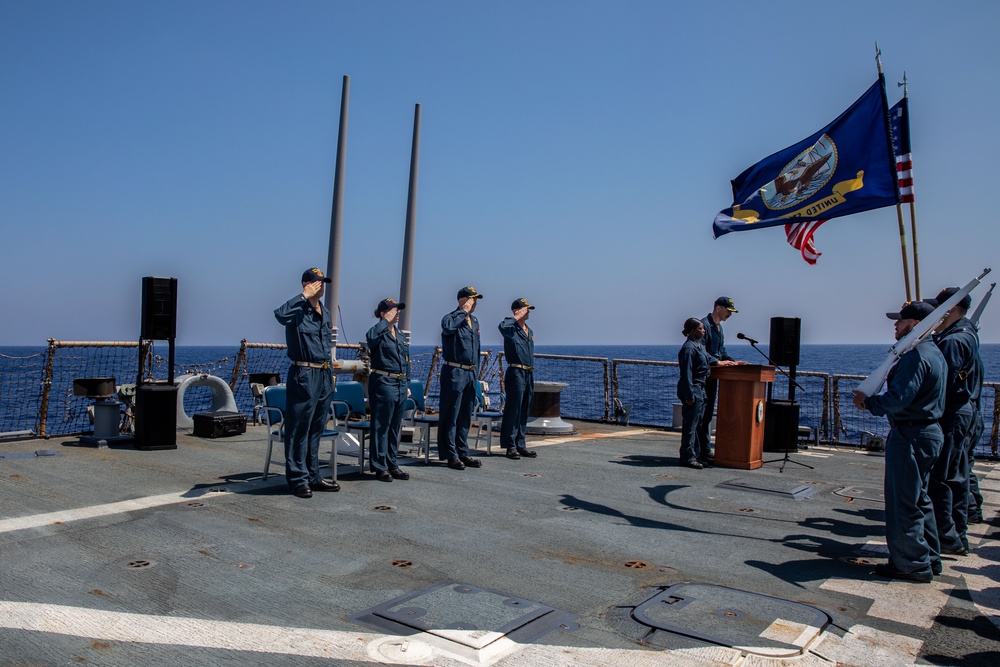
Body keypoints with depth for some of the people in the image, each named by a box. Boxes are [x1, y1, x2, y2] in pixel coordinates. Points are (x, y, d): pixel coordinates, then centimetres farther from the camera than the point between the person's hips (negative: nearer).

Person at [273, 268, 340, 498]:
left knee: (317, 430, 13)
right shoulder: (298, 310, -9)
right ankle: (298, 479, 5)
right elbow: (280, 314, -34)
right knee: (299, 429, -2)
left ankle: (313, 477, 21)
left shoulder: (326, 313, 15)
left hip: (324, 375, 8)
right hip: (303, 375, -8)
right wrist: (304, 295, -26)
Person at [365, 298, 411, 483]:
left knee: (395, 427, 13)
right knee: (381, 426, -1)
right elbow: (371, 336, -34)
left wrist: (407, 384, 17)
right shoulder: (379, 333, -7)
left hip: (400, 385, 8)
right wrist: (387, 320, -23)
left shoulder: (401, 337, 16)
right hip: (383, 383, -8)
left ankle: (391, 464, 22)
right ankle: (379, 466, 7)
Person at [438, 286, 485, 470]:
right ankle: (451, 455, 6)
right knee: (451, 416, 0)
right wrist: (464, 312, -24)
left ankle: (463, 453, 22)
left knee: (465, 417, 13)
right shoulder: (451, 318, -11)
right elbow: (447, 327, -37)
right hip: (454, 373, -8)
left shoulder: (474, 321, 15)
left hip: (470, 373, 8)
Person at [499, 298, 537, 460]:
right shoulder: (511, 329, -7)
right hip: (516, 373, -8)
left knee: (524, 412, 11)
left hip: (528, 374, 8)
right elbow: (502, 326, -33)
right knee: (513, 410, -5)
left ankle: (521, 445, 18)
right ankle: (511, 446, 0)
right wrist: (516, 317, -18)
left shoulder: (529, 331, 18)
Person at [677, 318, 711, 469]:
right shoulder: (688, 347, -15)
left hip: (700, 390, 10)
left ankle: (696, 455, 21)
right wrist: (689, 395, -21)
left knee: (698, 425, 14)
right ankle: (688, 457, 1)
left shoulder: (699, 346, 15)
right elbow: (686, 373, -19)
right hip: (693, 389, -10)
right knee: (690, 425, -5)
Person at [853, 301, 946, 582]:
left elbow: (898, 399, -26)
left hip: (910, 436, -11)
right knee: (918, 499, 20)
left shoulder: (916, 357, -20)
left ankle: (911, 565, 8)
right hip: (929, 432, 11)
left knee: (903, 502, -1)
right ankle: (929, 559, 29)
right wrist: (873, 400, 12)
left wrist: (868, 402, -10)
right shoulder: (934, 353, 14)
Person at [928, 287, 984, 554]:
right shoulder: (969, 336, 15)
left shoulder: (952, 341, -17)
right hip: (966, 411, 10)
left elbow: (942, 385, -21)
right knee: (957, 477, 15)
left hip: (950, 415, -10)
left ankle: (946, 538, 0)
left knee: (938, 477, -5)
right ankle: (959, 537, 23)